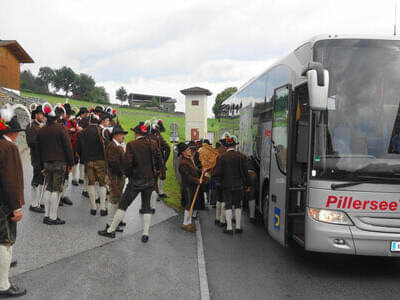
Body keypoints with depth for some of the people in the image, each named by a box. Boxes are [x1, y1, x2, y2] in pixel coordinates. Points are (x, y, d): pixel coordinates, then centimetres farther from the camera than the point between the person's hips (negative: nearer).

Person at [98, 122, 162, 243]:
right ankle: (145, 234, 10)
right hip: (150, 180, 4)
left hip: (136, 180, -4)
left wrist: (128, 174, -1)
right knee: (146, 206, 13)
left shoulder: (131, 145, -12)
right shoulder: (152, 144, 0)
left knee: (123, 204, 7)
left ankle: (111, 230, 15)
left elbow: (127, 163, -18)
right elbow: (159, 159, 0)